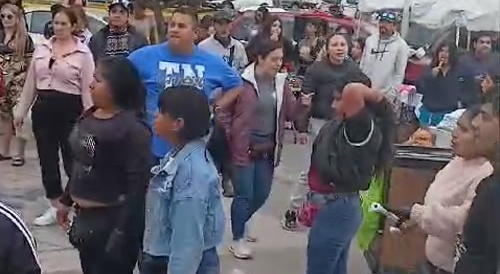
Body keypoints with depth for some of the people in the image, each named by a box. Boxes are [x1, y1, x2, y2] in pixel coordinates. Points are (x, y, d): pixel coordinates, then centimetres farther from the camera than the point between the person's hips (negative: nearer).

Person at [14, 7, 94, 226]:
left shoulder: (83, 53, -7)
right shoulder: (41, 48, 7)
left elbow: (87, 89, -8)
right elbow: (30, 83, 12)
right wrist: (21, 110, 12)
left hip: (70, 110, -5)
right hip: (43, 108, 5)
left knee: (72, 160, 1)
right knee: (47, 160, 10)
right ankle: (54, 208, 23)